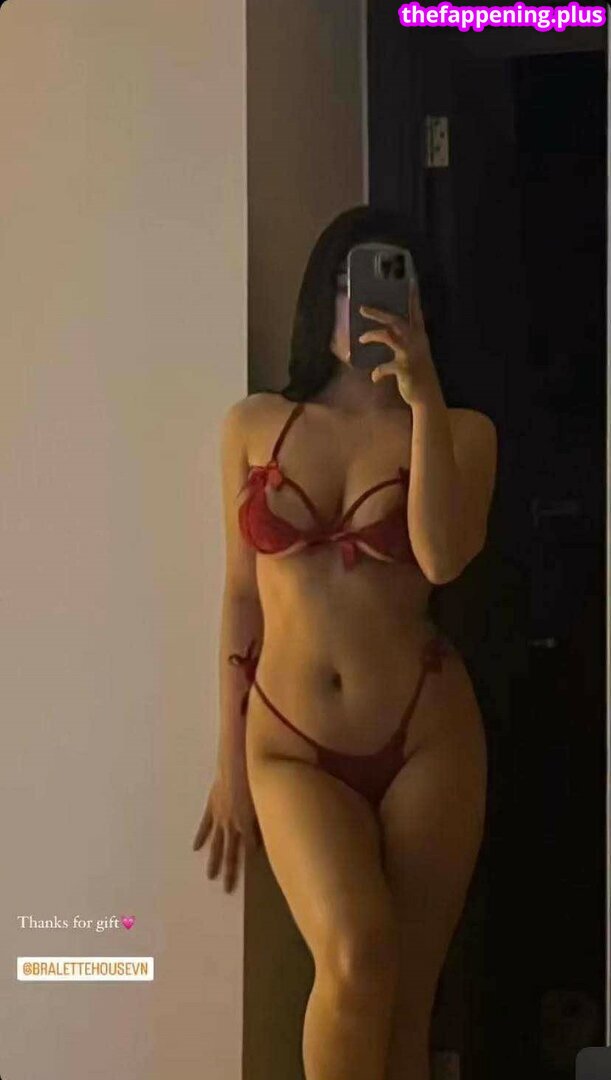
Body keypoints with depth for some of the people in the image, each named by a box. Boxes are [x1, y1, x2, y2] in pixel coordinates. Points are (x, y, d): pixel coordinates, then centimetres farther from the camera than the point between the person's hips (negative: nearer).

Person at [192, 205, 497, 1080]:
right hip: (291, 747, 0)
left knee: (407, 996, 5)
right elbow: (241, 594, 7)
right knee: (356, 958, -23)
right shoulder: (256, 425, 5)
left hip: (426, 735, 0)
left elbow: (443, 558, -17)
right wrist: (230, 761, 8)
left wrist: (424, 399, -19)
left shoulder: (462, 431, 2)